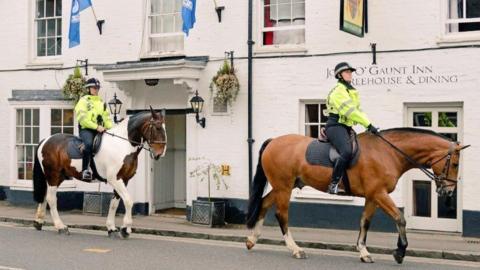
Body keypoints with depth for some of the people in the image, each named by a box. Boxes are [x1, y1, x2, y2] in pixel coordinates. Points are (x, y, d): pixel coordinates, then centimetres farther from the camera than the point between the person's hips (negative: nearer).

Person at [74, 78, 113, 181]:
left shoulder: (102, 102, 22)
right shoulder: (83, 101, 2)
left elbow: (107, 118, 22)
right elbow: (82, 119, -10)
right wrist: (96, 127, -19)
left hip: (100, 129, 6)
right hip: (86, 129, -6)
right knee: (88, 143, -35)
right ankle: (85, 170, -32)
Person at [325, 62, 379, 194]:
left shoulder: (351, 91, 21)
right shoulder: (338, 91, -11)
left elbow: (357, 111, 20)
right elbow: (350, 111, -21)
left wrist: (368, 125, 5)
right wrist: (369, 125, -23)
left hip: (346, 128, 11)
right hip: (335, 126, -10)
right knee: (347, 152, -32)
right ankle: (333, 184, -27)